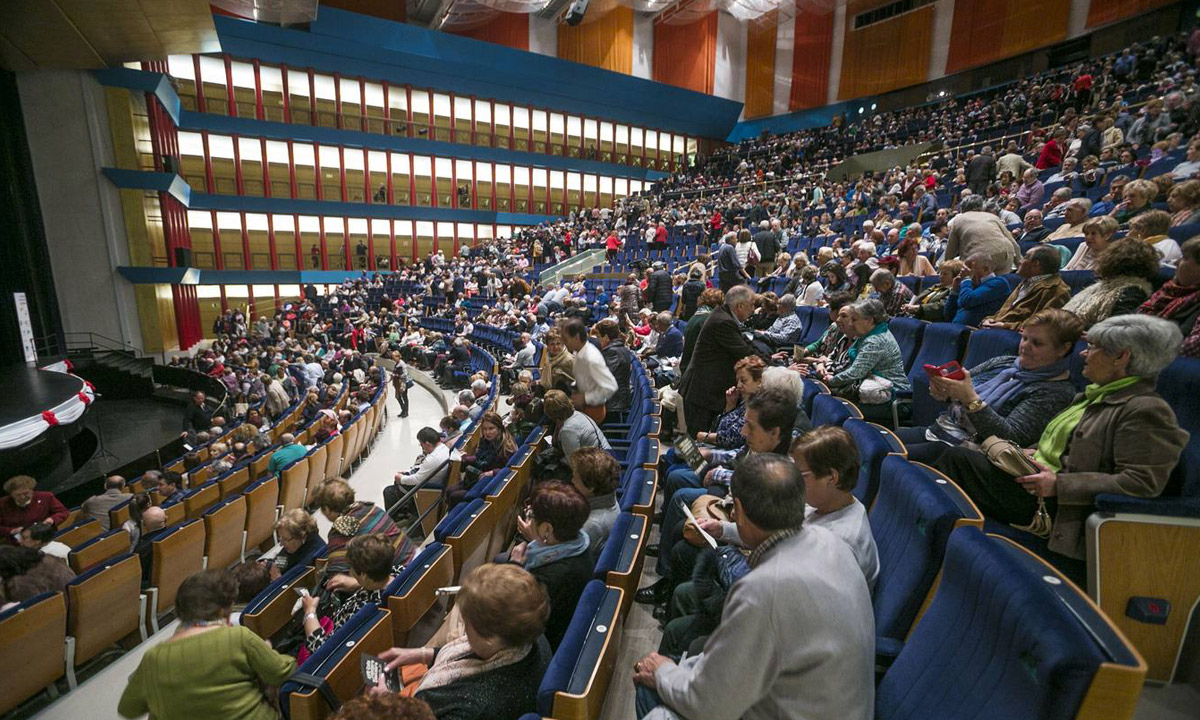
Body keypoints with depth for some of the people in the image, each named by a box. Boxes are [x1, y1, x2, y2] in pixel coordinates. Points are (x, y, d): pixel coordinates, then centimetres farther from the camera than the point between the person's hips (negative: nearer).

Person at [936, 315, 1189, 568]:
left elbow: (1142, 483, -18)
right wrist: (1034, 454, 4)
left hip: (1051, 506, -9)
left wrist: (1058, 484, -21)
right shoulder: (1099, 394, 17)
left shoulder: (1148, 411, -12)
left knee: (957, 459, -18)